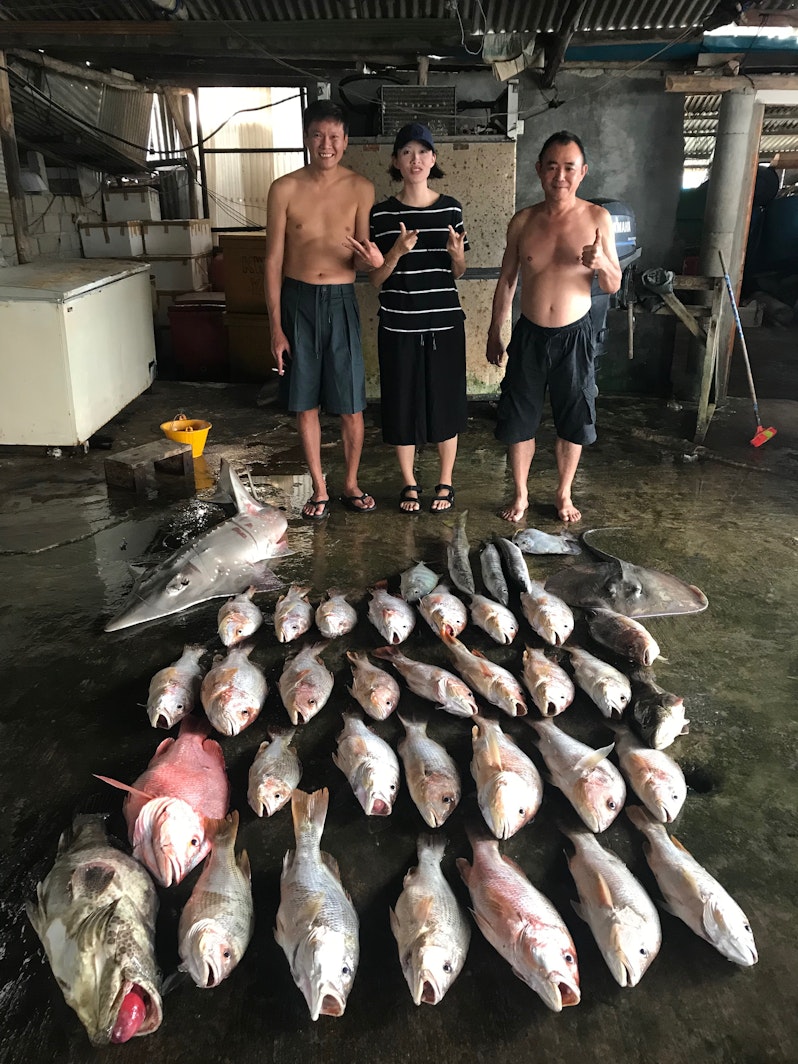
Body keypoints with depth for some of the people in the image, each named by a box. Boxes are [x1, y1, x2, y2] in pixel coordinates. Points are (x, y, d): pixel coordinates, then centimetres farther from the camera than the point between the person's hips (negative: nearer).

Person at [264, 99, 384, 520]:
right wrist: (276, 326, -5)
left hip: (341, 301, 0)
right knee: (306, 403, 7)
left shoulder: (360, 189, -1)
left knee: (351, 404, 3)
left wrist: (374, 259, -25)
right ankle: (319, 488, 23)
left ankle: (351, 484, 23)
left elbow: (363, 257, 1)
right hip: (297, 301, 0)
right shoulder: (284, 189, -3)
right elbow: (273, 260, -1)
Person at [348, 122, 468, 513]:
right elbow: (375, 279, -1)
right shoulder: (382, 214, -1)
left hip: (445, 322, 1)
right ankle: (409, 483, 25)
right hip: (398, 326, 0)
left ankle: (445, 482, 25)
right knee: (402, 403, 6)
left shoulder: (450, 209, 2)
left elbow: (458, 273, 9)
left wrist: (457, 255, -13)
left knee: (445, 401, 7)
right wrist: (396, 252, -19)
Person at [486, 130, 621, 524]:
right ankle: (520, 494, 26)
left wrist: (601, 264, -23)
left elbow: (613, 286, -1)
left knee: (573, 422, 9)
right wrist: (494, 334, 7)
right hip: (529, 335, 1)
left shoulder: (597, 218, -4)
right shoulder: (523, 221, 0)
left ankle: (564, 495, 30)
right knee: (518, 419, 6)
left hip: (574, 336, -1)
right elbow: (507, 280, 8)